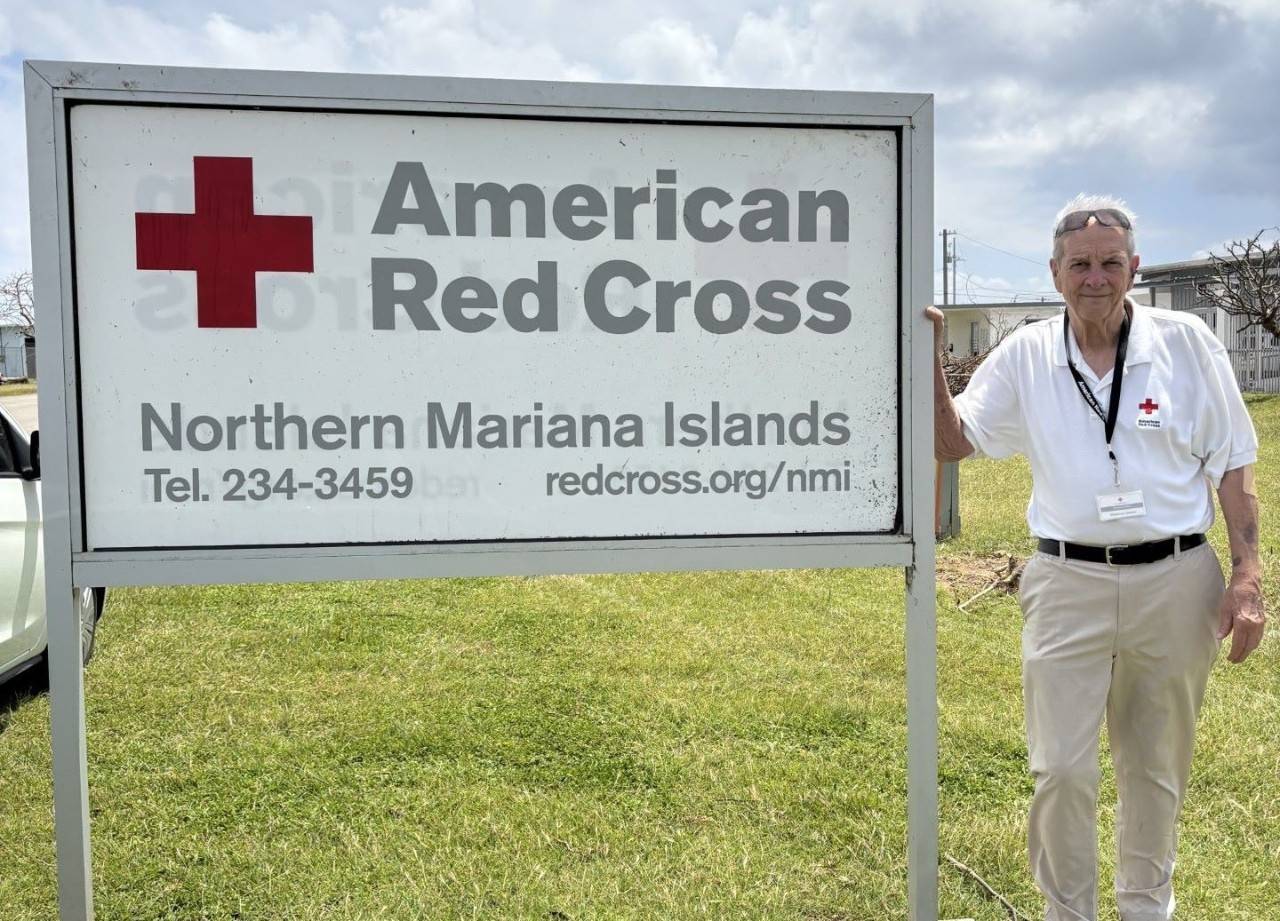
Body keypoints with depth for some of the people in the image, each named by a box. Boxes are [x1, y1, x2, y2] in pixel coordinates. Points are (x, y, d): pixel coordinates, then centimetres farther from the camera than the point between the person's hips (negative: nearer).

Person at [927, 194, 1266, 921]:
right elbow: (952, 443, -1)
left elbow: (1233, 467, 1)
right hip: (1069, 585, 0)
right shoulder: (1025, 356, 1)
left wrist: (1248, 576, -5)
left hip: (1176, 583, 0)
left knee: (1158, 770, 16)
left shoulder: (1188, 343, -2)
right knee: (1062, 772, 1)